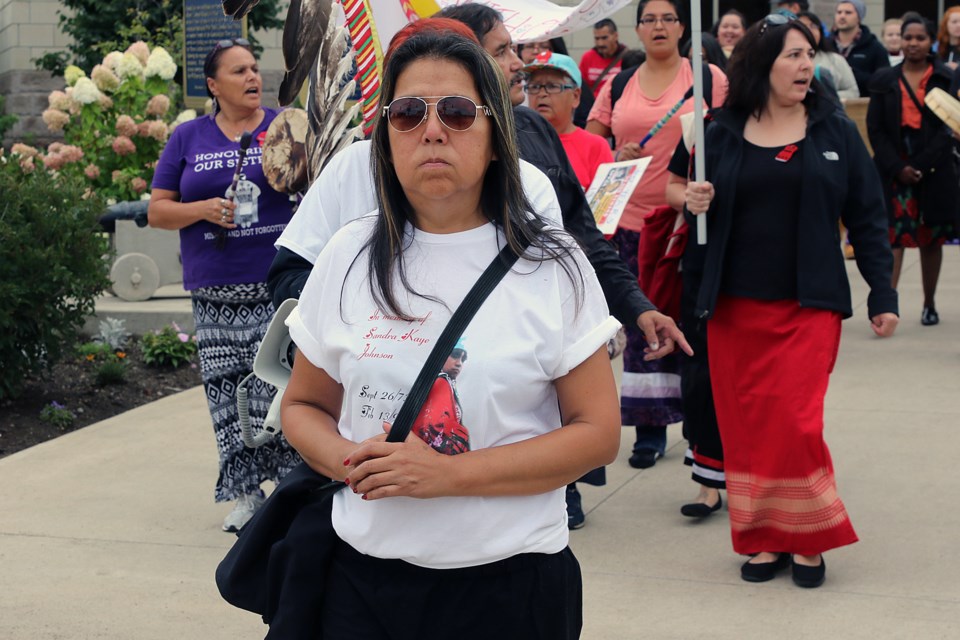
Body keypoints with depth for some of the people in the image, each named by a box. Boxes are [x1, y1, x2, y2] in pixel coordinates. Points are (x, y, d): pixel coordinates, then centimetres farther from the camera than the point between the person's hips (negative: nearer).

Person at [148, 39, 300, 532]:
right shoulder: (188, 138, 10)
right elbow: (157, 211, 10)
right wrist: (203, 209, -9)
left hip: (280, 288, -2)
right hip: (216, 296, 2)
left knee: (285, 389, -9)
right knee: (228, 396, 3)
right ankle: (245, 494, 14)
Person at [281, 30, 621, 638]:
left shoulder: (553, 265, -5)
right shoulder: (350, 256, 3)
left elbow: (597, 433, -8)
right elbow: (305, 405, 11)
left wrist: (450, 473, -18)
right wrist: (351, 462, -12)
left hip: (510, 582, -2)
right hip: (365, 576, 2)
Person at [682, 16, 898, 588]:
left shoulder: (835, 131, 2)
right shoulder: (723, 134, 4)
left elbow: (867, 217, 4)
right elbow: (706, 208, 14)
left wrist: (882, 296, 0)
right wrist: (696, 206, -9)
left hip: (809, 305, -2)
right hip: (734, 305, 2)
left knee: (795, 423, -9)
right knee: (745, 426, 3)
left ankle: (808, 538, 10)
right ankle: (764, 537, 17)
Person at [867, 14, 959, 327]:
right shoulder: (884, 80, 5)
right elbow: (876, 129, 1)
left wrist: (921, 166, -13)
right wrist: (899, 168, -10)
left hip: (935, 170, 0)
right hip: (893, 169, 0)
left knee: (931, 239, 9)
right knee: (893, 236, -10)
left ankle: (929, 304, 23)